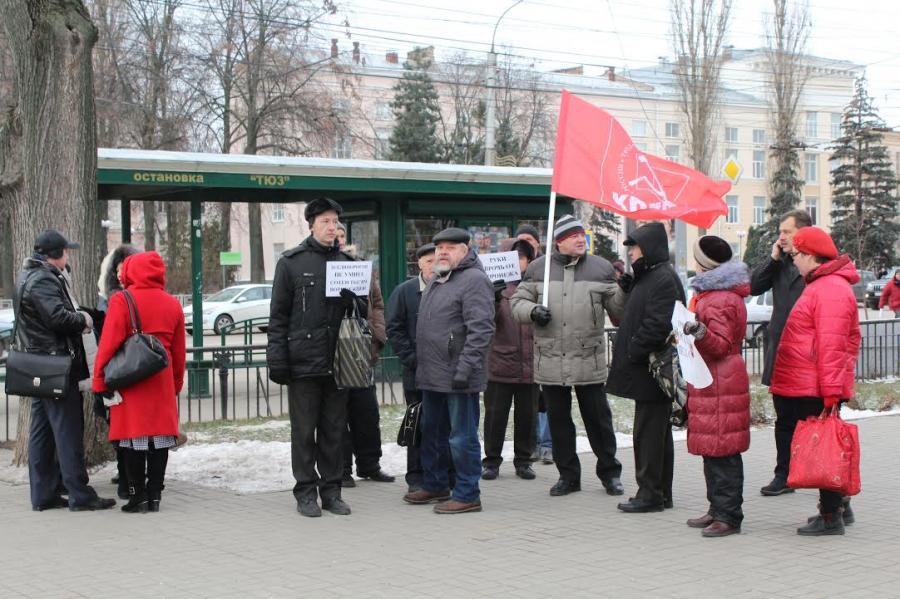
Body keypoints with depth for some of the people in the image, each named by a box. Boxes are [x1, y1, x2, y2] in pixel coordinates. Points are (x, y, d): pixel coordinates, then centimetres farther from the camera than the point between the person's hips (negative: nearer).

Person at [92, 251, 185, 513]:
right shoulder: (172, 304, 8)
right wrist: (176, 383, 21)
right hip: (162, 382, 4)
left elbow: (108, 344, -9)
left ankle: (138, 496, 4)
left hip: (130, 382, -4)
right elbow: (179, 351, 13)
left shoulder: (121, 301, -6)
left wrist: (100, 382, -4)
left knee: (134, 439, 2)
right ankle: (154, 496, 11)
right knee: (160, 437, 8)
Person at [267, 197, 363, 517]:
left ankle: (331, 489, 17)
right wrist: (276, 358, -8)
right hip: (303, 360, -3)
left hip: (337, 361, 4)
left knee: (334, 429, 9)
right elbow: (278, 314, -1)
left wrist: (353, 299, -6)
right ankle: (306, 491, 11)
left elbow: (363, 308, 18)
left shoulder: (347, 261, 12)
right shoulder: (291, 262, 1)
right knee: (304, 430, 2)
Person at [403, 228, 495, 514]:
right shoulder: (436, 281, 18)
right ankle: (436, 485, 33)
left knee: (462, 437, -3)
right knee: (432, 433, 19)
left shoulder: (474, 280, -13)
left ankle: (467, 495, 6)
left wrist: (465, 367, -25)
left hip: (458, 377, -10)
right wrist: (418, 362, 21)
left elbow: (481, 329, -20)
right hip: (432, 376, 10)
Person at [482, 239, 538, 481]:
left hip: (529, 366, 2)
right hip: (500, 364, -2)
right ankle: (492, 461, 16)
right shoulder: (496, 286, -1)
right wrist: (492, 301, -28)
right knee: (495, 415, 4)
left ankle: (523, 460, 22)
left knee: (527, 415, 9)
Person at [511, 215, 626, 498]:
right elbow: (518, 301, 9)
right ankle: (568, 475, 21)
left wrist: (625, 291, -13)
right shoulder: (538, 268, 5)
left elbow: (617, 309, 6)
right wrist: (533, 311, -11)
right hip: (550, 362, 1)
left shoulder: (601, 268, 5)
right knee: (558, 419, 9)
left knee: (598, 418, 6)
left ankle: (610, 473, 21)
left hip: (590, 360, -1)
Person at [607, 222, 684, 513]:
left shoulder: (663, 279, -16)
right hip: (647, 371, 11)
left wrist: (632, 353, -17)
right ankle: (661, 493, 21)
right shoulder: (648, 277, 17)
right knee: (657, 434, 14)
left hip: (652, 372, -11)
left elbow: (657, 326, -23)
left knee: (648, 434, -5)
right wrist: (627, 288, 12)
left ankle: (650, 494, 0)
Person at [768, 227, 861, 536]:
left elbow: (832, 346, -22)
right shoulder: (820, 285, 18)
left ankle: (831, 517, 1)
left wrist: (830, 394, -25)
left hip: (816, 391, -10)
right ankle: (838, 507, 26)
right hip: (809, 388, 10)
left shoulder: (831, 290, -17)